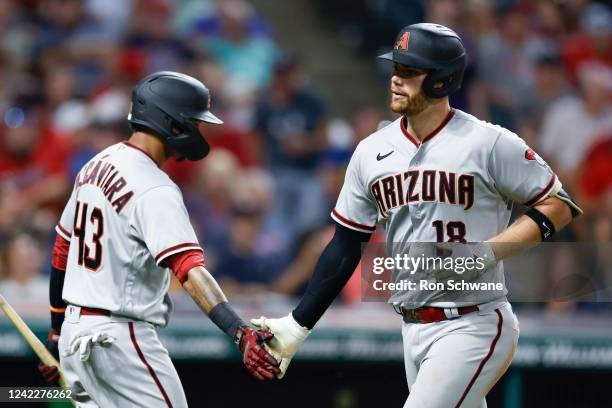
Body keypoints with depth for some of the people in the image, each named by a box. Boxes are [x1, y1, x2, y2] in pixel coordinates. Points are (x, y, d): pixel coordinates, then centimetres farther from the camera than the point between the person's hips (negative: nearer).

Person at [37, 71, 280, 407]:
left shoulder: (95, 166, 11)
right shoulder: (154, 190, -17)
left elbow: (62, 251, 18)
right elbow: (189, 269, -30)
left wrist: (57, 330, 25)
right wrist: (239, 332, -39)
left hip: (75, 331, 9)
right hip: (121, 338, -9)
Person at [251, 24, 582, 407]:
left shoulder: (489, 142, -9)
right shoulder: (372, 151, 8)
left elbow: (559, 206, -5)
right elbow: (345, 246, 13)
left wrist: (488, 252, -17)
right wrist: (297, 325, 8)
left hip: (474, 328, -6)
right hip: (413, 329, 6)